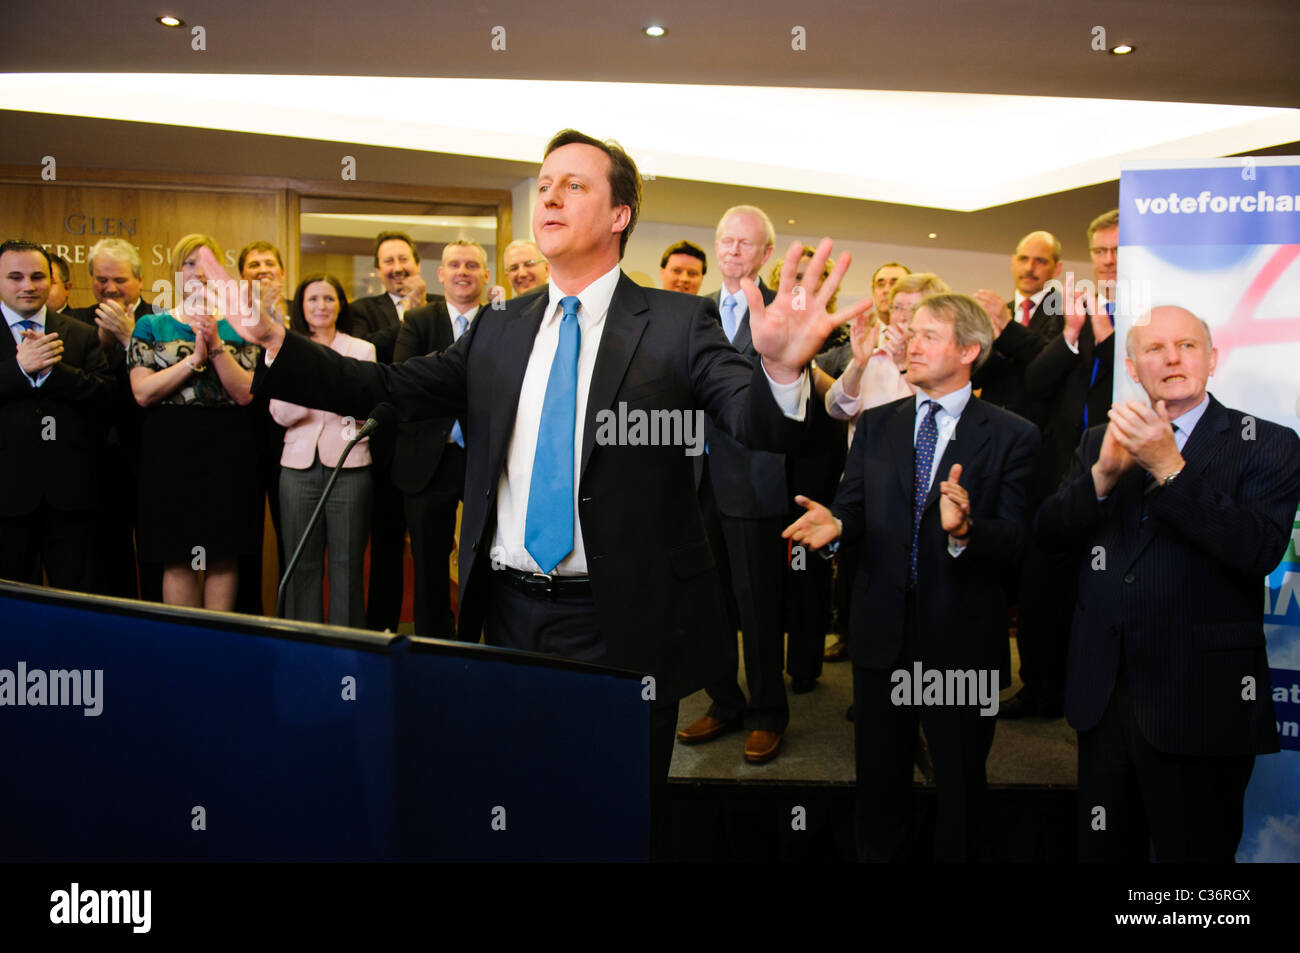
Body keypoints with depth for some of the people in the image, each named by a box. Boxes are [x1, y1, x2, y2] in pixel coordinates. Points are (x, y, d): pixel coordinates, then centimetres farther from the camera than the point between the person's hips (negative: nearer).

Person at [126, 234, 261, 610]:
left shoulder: (236, 328, 8)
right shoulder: (151, 326, 8)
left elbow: (245, 394, -4)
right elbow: (142, 392, -6)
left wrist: (216, 346, -13)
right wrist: (195, 357, -11)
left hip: (228, 449, 0)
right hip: (171, 448, 0)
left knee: (224, 558, 5)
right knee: (178, 560, 3)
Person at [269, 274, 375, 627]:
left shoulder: (362, 349, 7)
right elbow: (279, 413, -1)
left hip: (348, 465, -1)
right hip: (300, 465, 1)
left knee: (347, 562, 2)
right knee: (301, 562, 6)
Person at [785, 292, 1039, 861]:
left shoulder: (1011, 437, -6)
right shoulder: (877, 424, 7)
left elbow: (1014, 542, -13)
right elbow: (855, 505, 4)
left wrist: (964, 531, -34)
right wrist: (835, 523, -18)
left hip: (961, 637, -3)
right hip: (882, 627, 3)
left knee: (959, 781, 15)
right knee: (879, 775, 18)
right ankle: (879, 854, 38)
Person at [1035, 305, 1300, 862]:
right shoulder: (1100, 442, 10)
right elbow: (1048, 533, 0)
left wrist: (1169, 467, -23)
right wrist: (1104, 473, -17)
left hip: (1201, 705, -3)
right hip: (1104, 694, 4)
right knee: (1103, 848, 17)